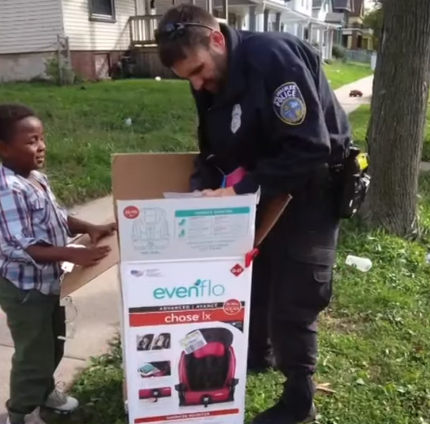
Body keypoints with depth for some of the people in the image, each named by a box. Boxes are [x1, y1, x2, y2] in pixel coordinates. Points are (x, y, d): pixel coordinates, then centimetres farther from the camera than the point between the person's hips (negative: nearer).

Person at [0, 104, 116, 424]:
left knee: (54, 344, 25)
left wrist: (90, 229, -1)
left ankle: (45, 390, 50)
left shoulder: (37, 178, 2)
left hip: (48, 280, 9)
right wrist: (73, 255, -35)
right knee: (34, 352, 8)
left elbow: (57, 217, 13)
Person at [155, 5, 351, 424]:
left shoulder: (274, 58, -28)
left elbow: (310, 148, -31)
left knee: (291, 299, -1)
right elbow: (213, 149, 7)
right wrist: (204, 188, -12)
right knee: (251, 278, 18)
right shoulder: (209, 82, -2)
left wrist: (241, 190, -30)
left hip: (311, 188, -7)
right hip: (264, 189, 8)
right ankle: (254, 353, 44)